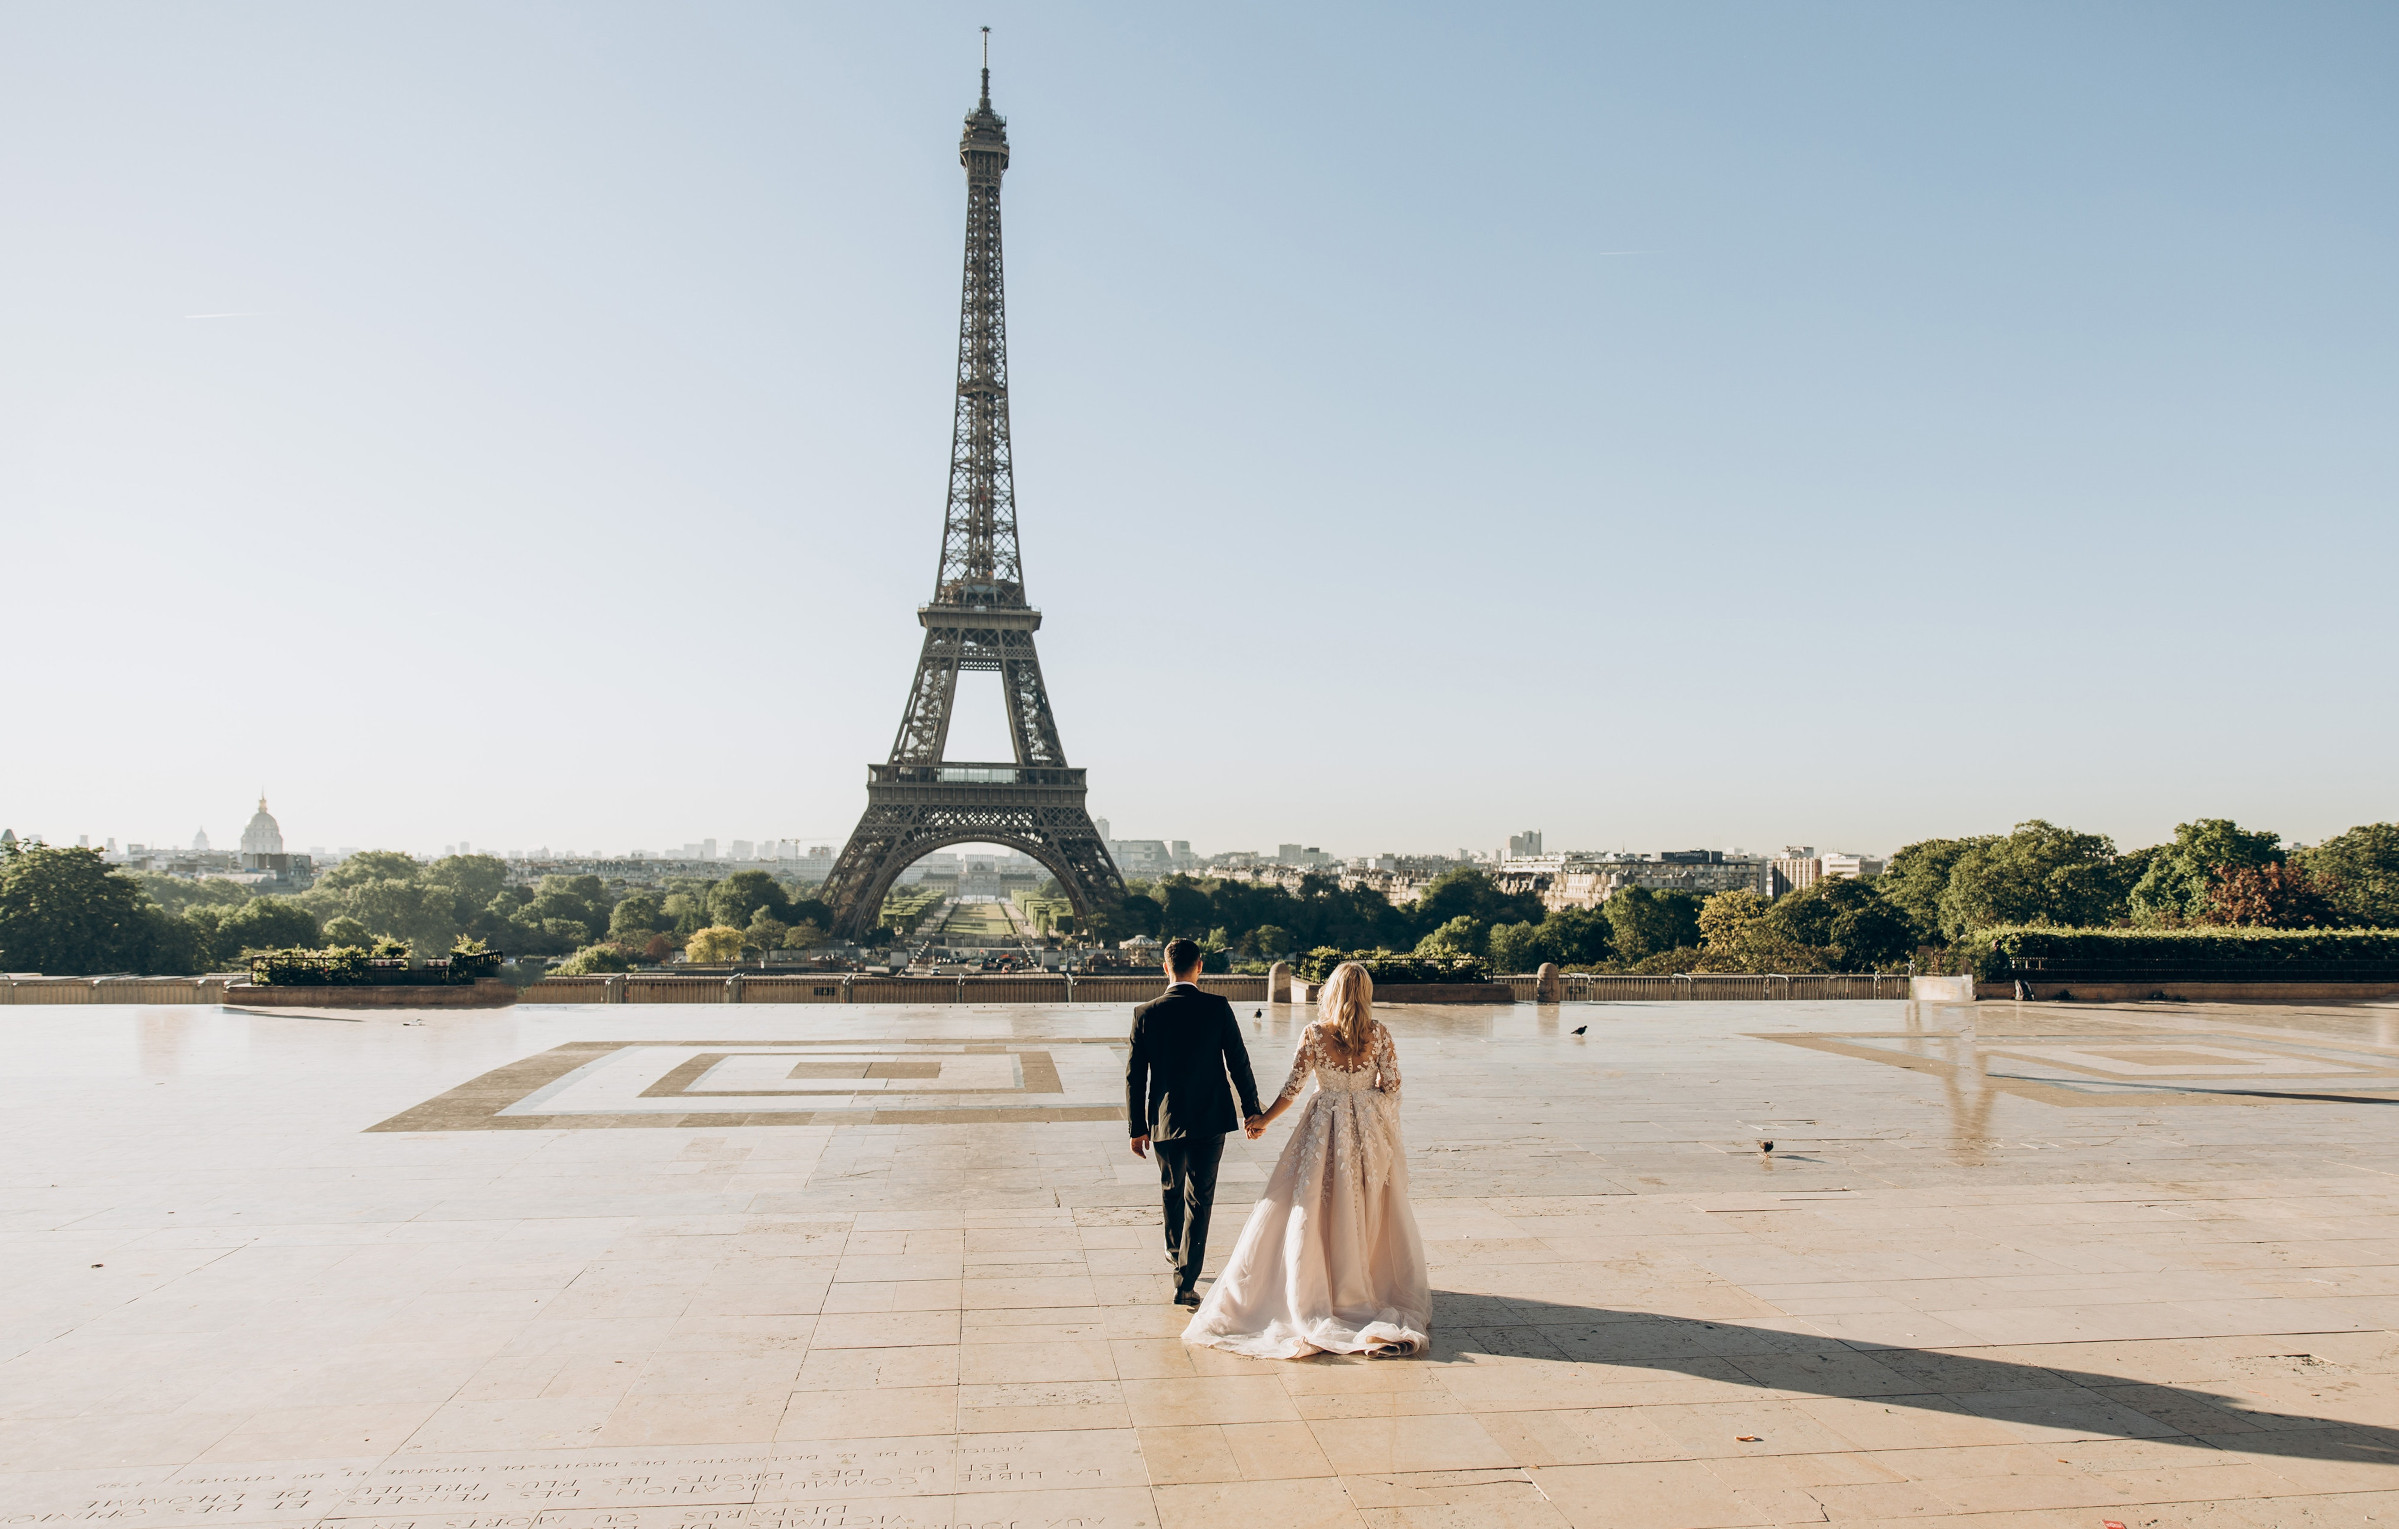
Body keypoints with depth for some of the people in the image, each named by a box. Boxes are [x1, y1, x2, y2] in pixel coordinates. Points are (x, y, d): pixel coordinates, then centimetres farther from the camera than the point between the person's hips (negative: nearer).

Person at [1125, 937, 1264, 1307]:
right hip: (1210, 1120, -1)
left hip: (1165, 1120, 1)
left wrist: (1137, 1127, 5)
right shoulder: (1218, 1008, -8)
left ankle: (1176, 1255, 43)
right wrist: (1251, 1109, 6)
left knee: (1172, 1190, 23)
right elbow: (1238, 1062, -5)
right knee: (1199, 1199, 6)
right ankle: (1186, 1281, 3)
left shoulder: (1146, 1013, -6)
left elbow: (1135, 1075, -3)